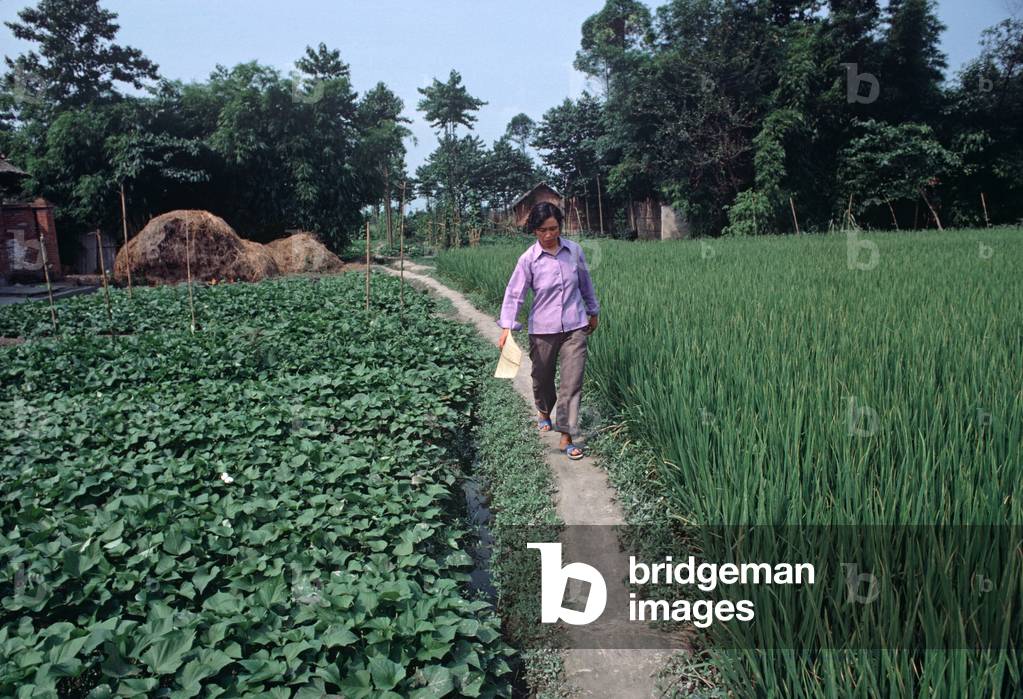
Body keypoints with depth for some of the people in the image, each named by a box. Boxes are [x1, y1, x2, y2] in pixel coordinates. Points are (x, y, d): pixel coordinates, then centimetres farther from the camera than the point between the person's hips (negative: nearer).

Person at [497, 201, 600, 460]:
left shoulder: (574, 250, -2)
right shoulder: (528, 259, -9)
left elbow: (585, 283, 11)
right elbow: (514, 293, -10)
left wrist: (593, 312, 21)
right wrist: (507, 326, -22)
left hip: (575, 327, 1)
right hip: (543, 330, -1)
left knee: (572, 381, -5)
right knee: (542, 378, 16)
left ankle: (566, 437, 2)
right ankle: (544, 412, 48)